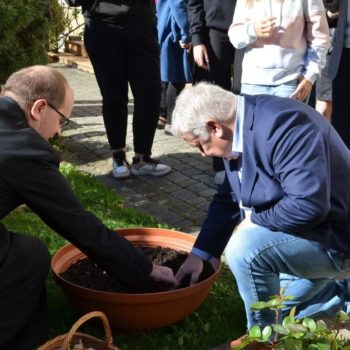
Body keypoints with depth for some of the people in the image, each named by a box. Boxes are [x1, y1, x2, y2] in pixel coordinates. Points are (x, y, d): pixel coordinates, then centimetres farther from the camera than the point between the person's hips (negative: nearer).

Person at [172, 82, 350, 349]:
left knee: (245, 247, -28)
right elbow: (227, 199, 7)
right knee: (268, 302, 21)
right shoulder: (240, 130, -1)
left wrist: (254, 220, -20)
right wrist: (200, 254, 3)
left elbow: (309, 205, -37)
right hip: (293, 232, 10)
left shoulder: (283, 124, -31)